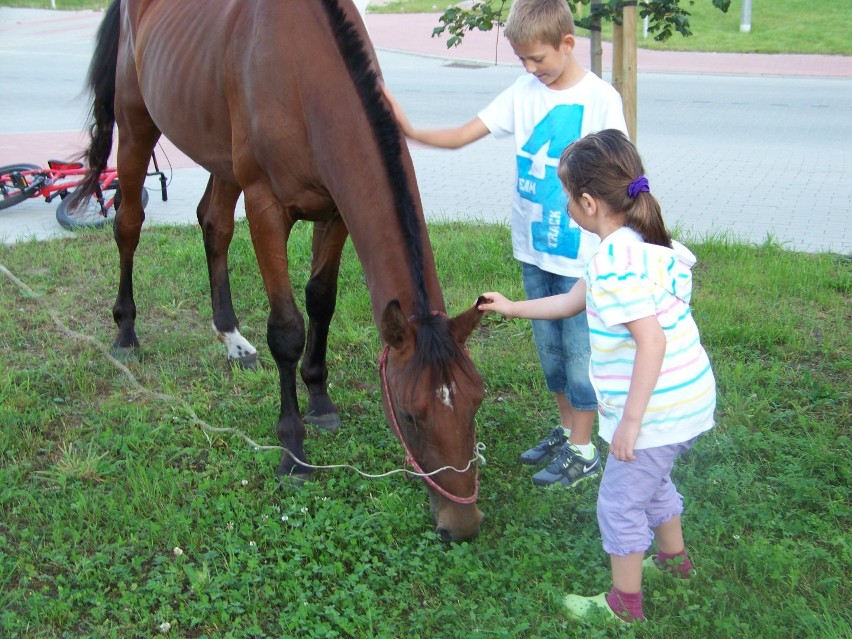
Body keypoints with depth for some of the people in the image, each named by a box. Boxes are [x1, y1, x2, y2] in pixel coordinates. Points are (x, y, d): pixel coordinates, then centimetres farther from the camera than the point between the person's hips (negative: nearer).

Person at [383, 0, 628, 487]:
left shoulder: (600, 99, -12)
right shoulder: (524, 92, 1)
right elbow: (462, 136, -5)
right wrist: (410, 131, -21)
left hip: (581, 252, -6)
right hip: (535, 247, 6)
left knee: (579, 350, 4)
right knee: (549, 347, 17)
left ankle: (583, 451, 17)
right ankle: (566, 430, 35)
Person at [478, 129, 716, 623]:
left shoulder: (615, 259, -24)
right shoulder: (642, 244, 8)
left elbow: (651, 341, -30)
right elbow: (573, 301, 21)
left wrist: (630, 421, -25)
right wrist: (512, 308, 30)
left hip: (658, 408, -10)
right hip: (690, 397, 10)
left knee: (621, 501, 9)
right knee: (651, 481, 31)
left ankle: (625, 603, 26)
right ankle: (674, 558, 53)